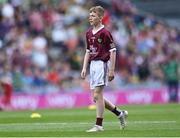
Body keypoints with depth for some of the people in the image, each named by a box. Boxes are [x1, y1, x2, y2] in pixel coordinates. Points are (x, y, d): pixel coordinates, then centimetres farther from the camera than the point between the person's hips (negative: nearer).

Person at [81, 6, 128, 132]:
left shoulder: (105, 33, -11)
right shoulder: (89, 33, 13)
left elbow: (113, 51, -11)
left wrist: (112, 70, -14)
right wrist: (84, 68, 13)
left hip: (102, 64, -8)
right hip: (93, 65, 9)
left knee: (97, 95, -11)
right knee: (97, 97, 9)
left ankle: (99, 125, -6)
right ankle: (120, 113, 23)